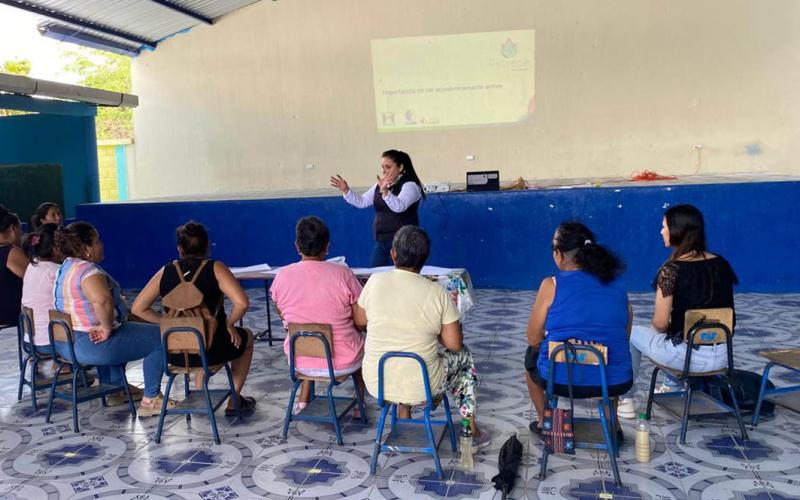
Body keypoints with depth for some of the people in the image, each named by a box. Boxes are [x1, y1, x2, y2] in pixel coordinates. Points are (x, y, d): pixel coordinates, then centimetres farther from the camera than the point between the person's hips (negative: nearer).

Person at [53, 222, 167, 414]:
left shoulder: (65, 268, 12)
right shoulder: (87, 269, -21)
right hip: (93, 343, -11)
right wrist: (107, 328, -26)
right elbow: (102, 300, -40)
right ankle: (150, 400, -1)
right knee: (159, 337, -6)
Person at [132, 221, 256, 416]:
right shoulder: (215, 268, -10)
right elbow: (242, 303, -23)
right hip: (211, 351, -4)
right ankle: (234, 402, 32)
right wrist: (229, 324, -5)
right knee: (246, 337, 29)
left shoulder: (165, 272, 1)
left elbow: (138, 308, 1)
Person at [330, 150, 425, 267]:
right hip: (380, 242, 7)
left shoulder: (410, 185, -10)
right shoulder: (380, 185, 13)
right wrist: (346, 190, -1)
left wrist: (384, 191, -43)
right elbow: (362, 202, 14)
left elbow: (399, 206, -28)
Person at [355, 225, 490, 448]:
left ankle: (403, 414, 34)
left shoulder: (375, 281, -9)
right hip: (420, 387, -2)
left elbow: (359, 321, 7)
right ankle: (471, 430, 33)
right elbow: (454, 344, -9)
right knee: (464, 357, 26)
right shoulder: (438, 293, -14)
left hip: (376, 384, 3)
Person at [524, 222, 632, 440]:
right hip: (616, 383, 3)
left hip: (561, 380, -3)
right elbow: (624, 338, 14)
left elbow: (533, 340, -3)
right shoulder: (618, 289, 3)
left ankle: (544, 422, 40)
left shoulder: (551, 285, -10)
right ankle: (612, 425, 38)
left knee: (531, 355, 31)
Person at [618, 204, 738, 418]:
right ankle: (674, 386, 53)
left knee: (632, 333, 21)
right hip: (723, 355, 6)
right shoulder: (721, 263, 3)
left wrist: (661, 328, 10)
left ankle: (627, 401, 28)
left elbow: (660, 323, -14)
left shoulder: (671, 270, -17)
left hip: (688, 356, -6)